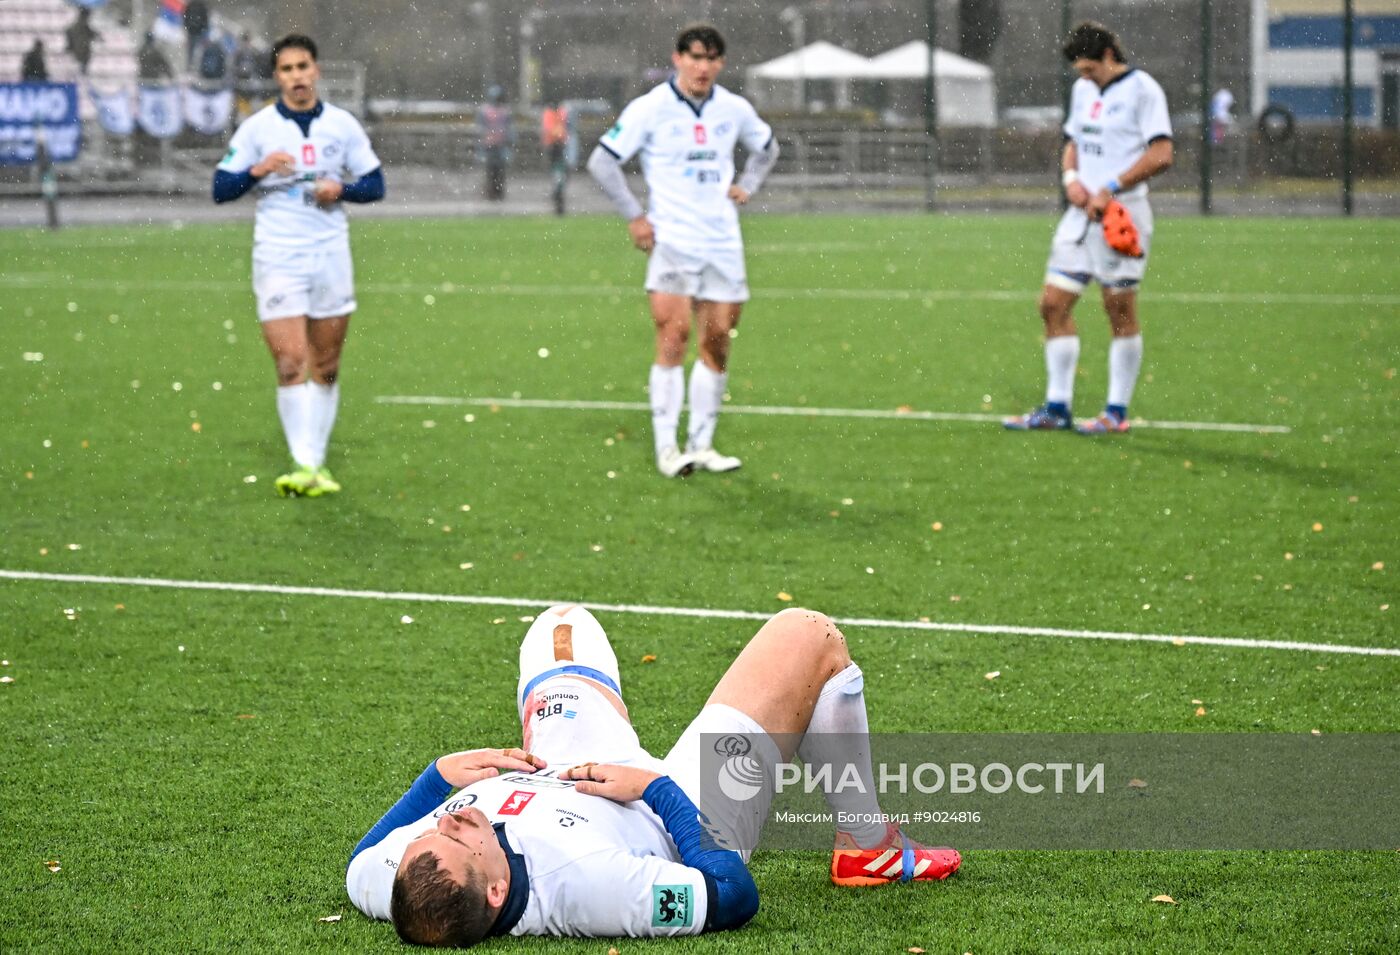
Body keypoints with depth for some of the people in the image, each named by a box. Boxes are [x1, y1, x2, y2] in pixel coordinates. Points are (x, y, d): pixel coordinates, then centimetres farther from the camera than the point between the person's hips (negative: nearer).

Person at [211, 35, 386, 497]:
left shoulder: (343, 125, 4)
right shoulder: (256, 128, -1)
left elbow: (375, 185, 8)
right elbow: (220, 189, -1)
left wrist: (341, 188, -12)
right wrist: (258, 169, -19)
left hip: (331, 258, 3)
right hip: (277, 261, -2)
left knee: (326, 368, 6)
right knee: (291, 364, -13)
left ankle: (316, 462, 16)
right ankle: (302, 464, -13)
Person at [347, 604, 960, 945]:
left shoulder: (380, 880, -37)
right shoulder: (586, 882, -51)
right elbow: (734, 895, -34)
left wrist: (437, 778, -17)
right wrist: (658, 789, -26)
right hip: (683, 811, -5)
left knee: (564, 624, 25)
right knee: (809, 637, 4)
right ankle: (868, 847, 29)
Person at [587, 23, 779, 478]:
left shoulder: (734, 109, 8)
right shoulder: (649, 109, -6)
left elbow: (766, 147, 28)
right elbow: (601, 161, -3)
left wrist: (746, 185, 11)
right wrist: (634, 216, -6)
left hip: (723, 243, 5)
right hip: (671, 240, -5)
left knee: (717, 342, 3)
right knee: (674, 335, -15)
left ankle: (701, 445, 12)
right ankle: (666, 449, -13)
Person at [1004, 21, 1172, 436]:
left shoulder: (1142, 90, -9)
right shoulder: (1083, 90, 15)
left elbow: (1161, 154, -16)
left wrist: (1110, 189, -19)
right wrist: (1071, 177, 3)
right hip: (1082, 211, 8)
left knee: (1120, 311, -2)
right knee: (1053, 304, 3)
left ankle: (1117, 412, 5)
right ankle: (1056, 408, 9)